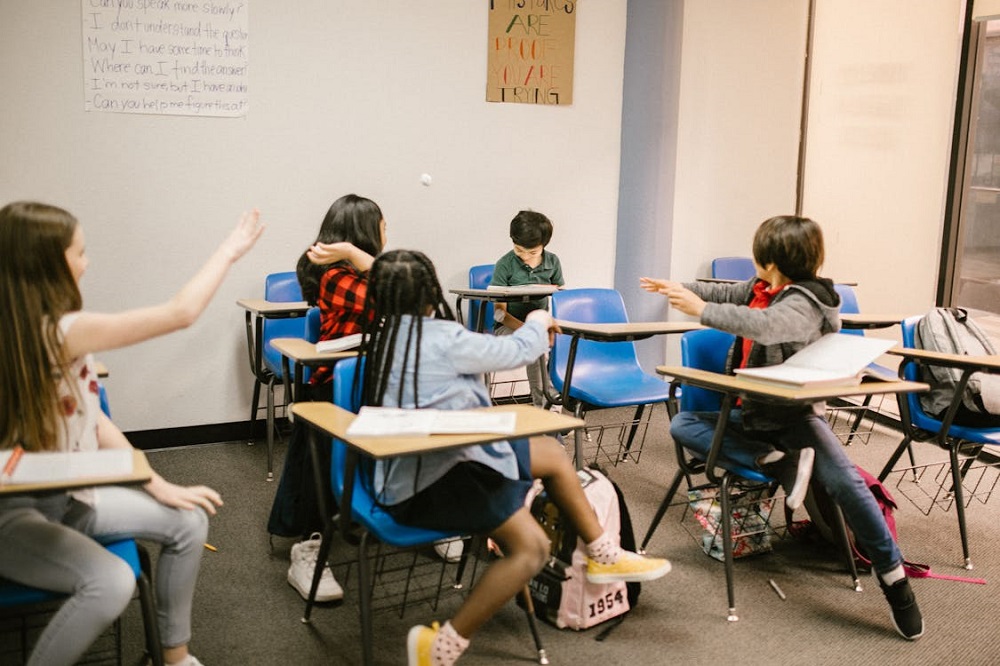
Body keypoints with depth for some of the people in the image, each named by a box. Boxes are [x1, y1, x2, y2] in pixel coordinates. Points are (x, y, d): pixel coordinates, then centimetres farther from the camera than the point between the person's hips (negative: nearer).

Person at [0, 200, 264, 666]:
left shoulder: (48, 328, 2)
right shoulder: (57, 332, -27)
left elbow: (92, 419, 6)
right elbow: (181, 313, -25)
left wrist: (158, 485, 0)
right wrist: (230, 250, -11)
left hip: (64, 496, 9)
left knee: (188, 522, 2)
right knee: (112, 582, -32)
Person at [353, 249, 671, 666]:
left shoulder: (382, 337, 8)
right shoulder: (441, 337, -17)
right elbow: (515, 352, -3)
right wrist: (537, 323, 18)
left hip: (414, 468, 10)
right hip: (431, 482, -10)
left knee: (551, 452, 16)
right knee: (530, 547, -20)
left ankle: (604, 554, 27)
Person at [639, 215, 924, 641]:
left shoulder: (804, 303, -20)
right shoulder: (761, 289, 5)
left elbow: (764, 325, -41)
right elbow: (726, 293, 26)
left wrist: (702, 310, -40)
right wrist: (679, 288, 29)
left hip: (794, 416, -8)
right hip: (752, 415, 8)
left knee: (845, 482, -28)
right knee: (682, 425, -5)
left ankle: (893, 578, -13)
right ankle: (774, 461, -20)